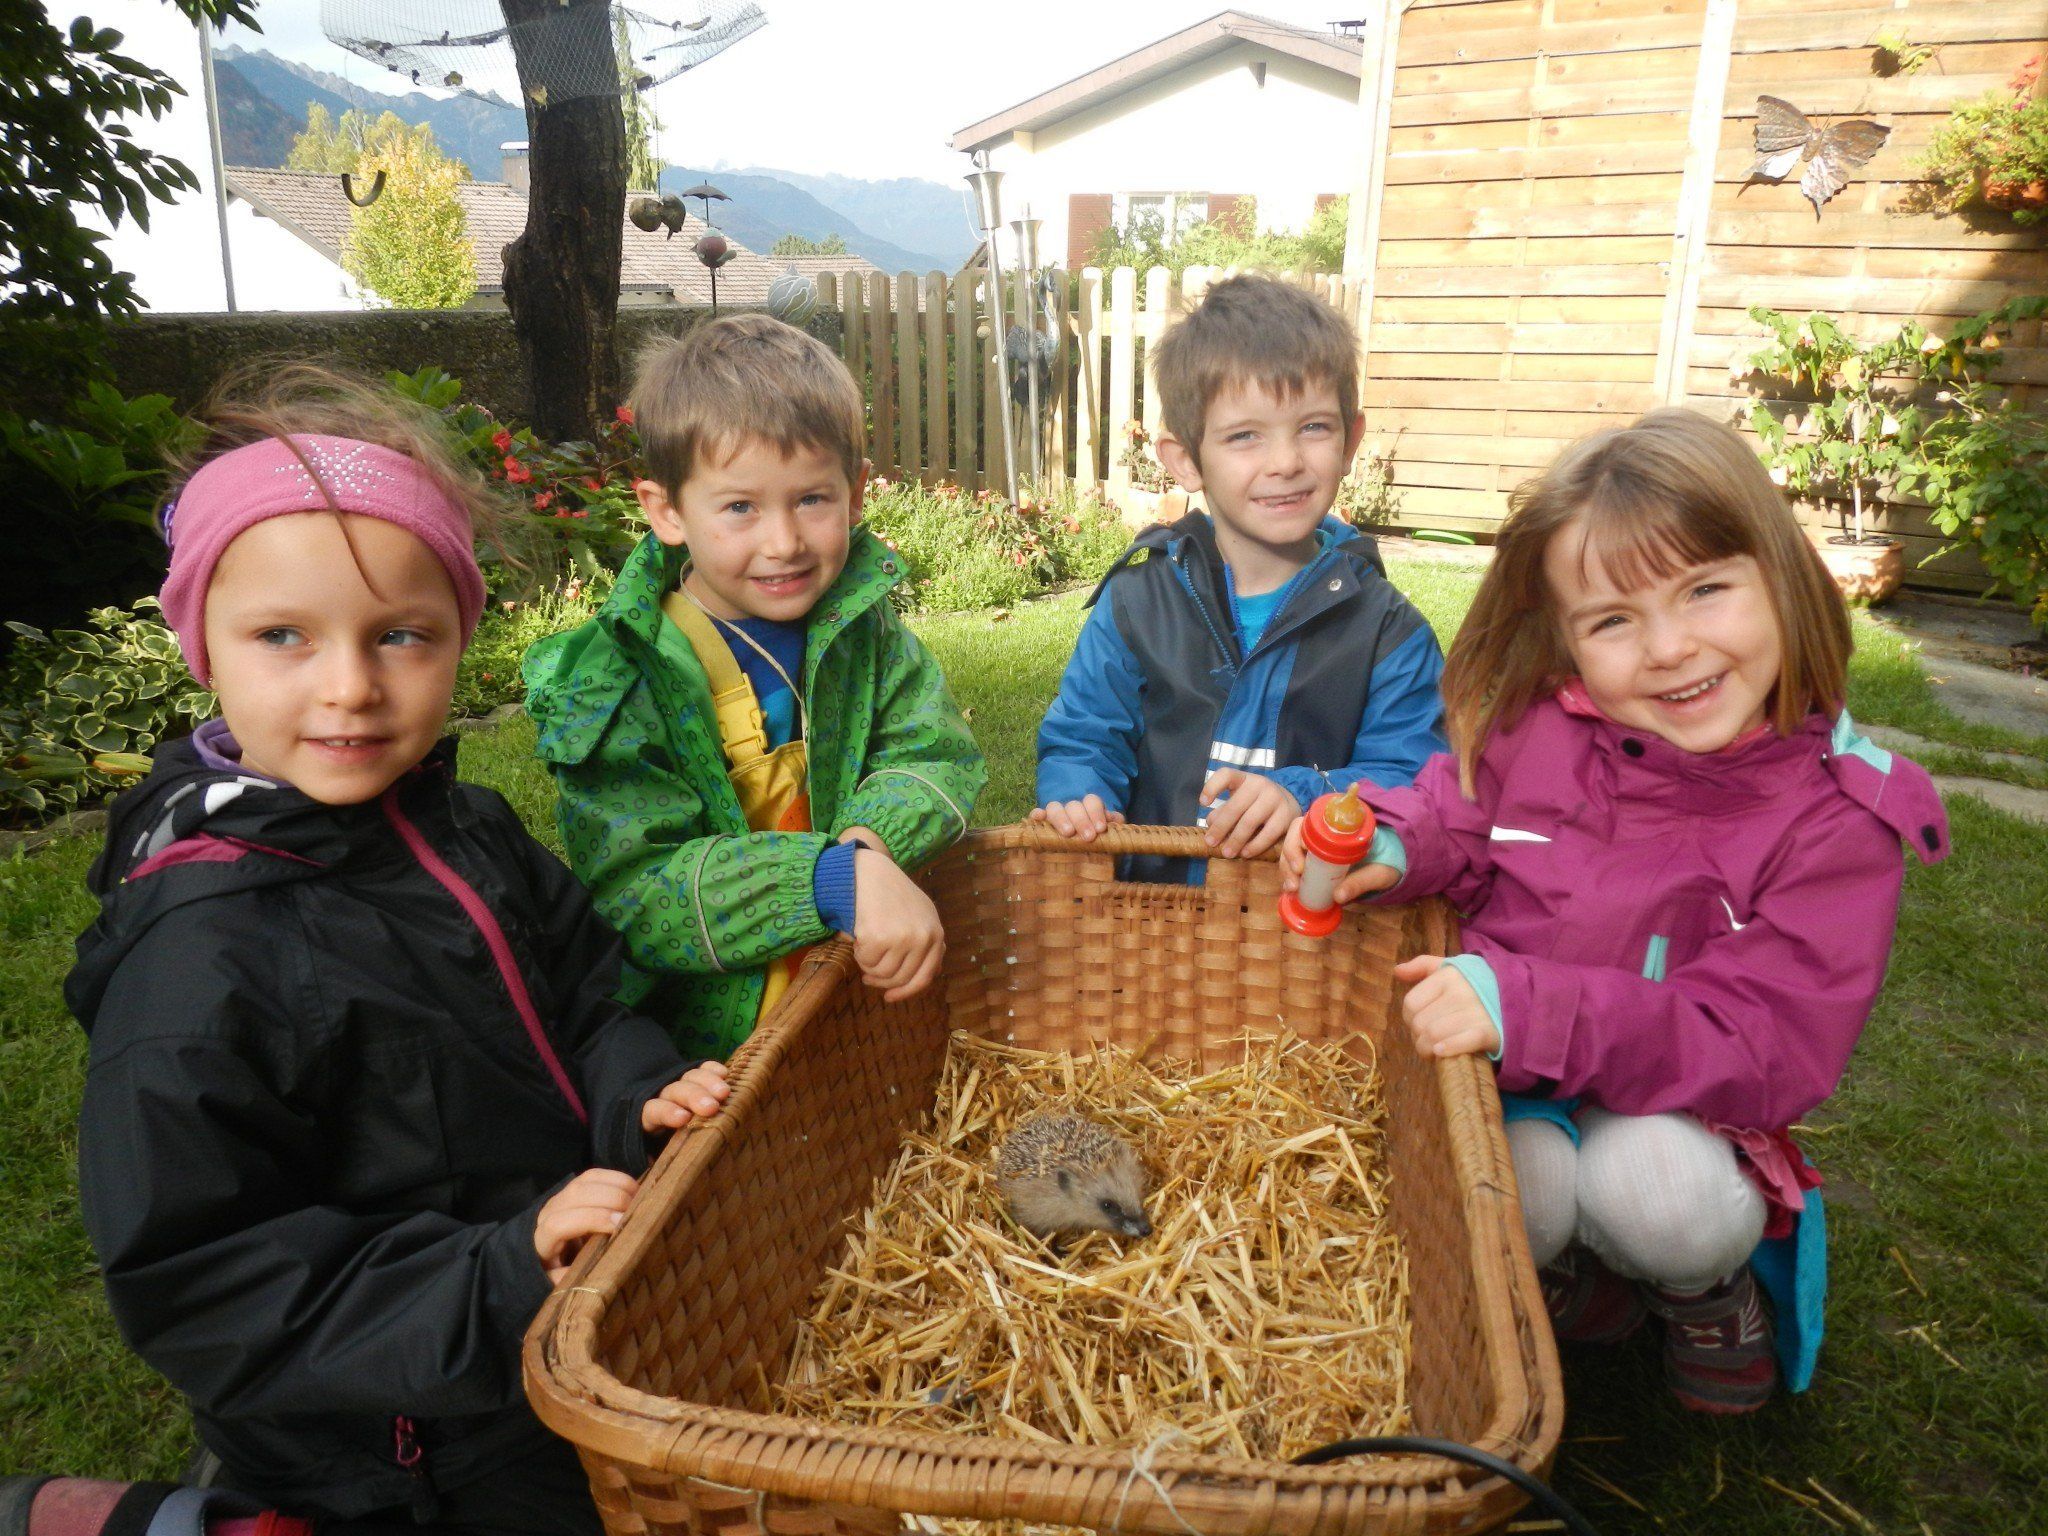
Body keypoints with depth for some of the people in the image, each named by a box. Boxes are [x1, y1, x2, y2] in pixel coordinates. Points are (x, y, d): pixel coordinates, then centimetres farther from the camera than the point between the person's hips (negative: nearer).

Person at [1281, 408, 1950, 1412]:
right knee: (1522, 1187, -30)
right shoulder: (1535, 728, -8)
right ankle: (1563, 1269, 9)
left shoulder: (1836, 814, -13)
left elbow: (1767, 1045, -20)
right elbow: (1456, 817, 11)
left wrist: (1530, 1010, -33)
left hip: (1671, 1111, -1)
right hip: (1506, 1096, 1)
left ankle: (1711, 1290, 5)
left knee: (1651, 1186, -33)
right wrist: (1389, 850, -16)